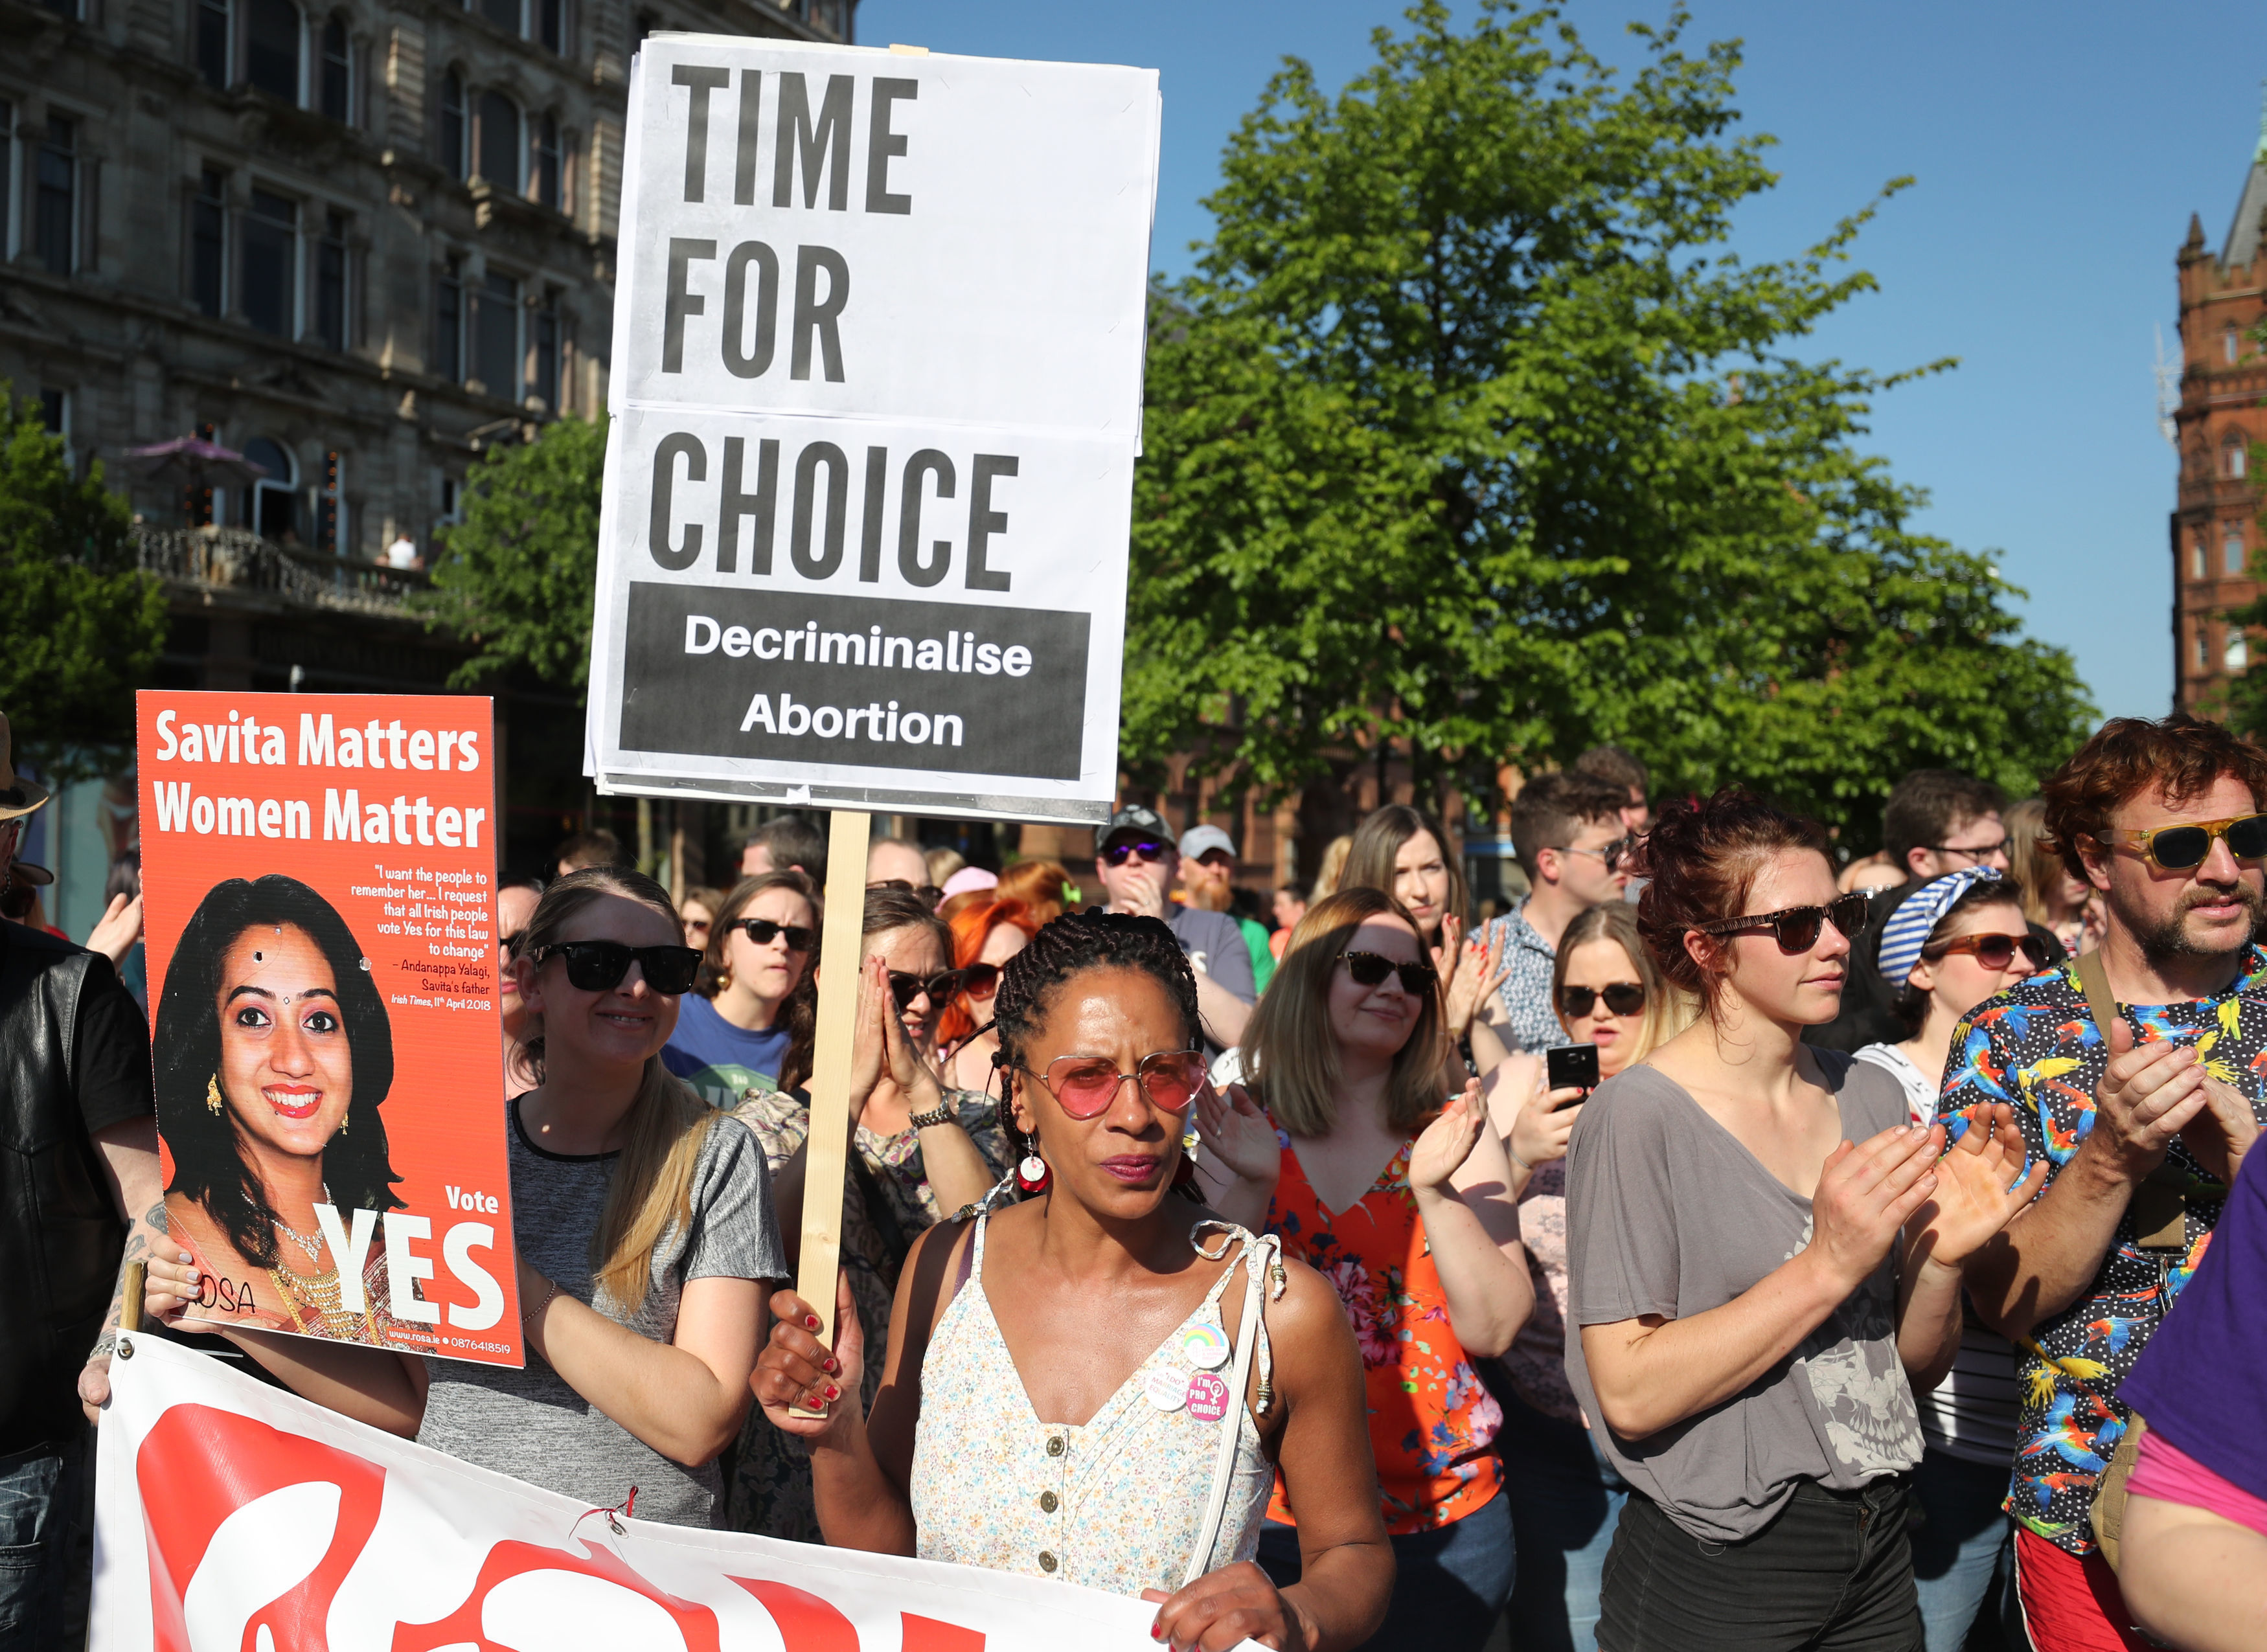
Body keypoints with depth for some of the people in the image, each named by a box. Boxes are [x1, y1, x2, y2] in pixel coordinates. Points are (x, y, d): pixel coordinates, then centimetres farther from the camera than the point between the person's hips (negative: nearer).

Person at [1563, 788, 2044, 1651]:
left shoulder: (1871, 1095, 3)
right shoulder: (1638, 1117, -14)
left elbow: (1918, 1366, 7)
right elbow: (1629, 1395, -21)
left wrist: (1938, 1256, -13)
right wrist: (1830, 1265, -24)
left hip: (1877, 1558, 5)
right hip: (1713, 1580, -5)